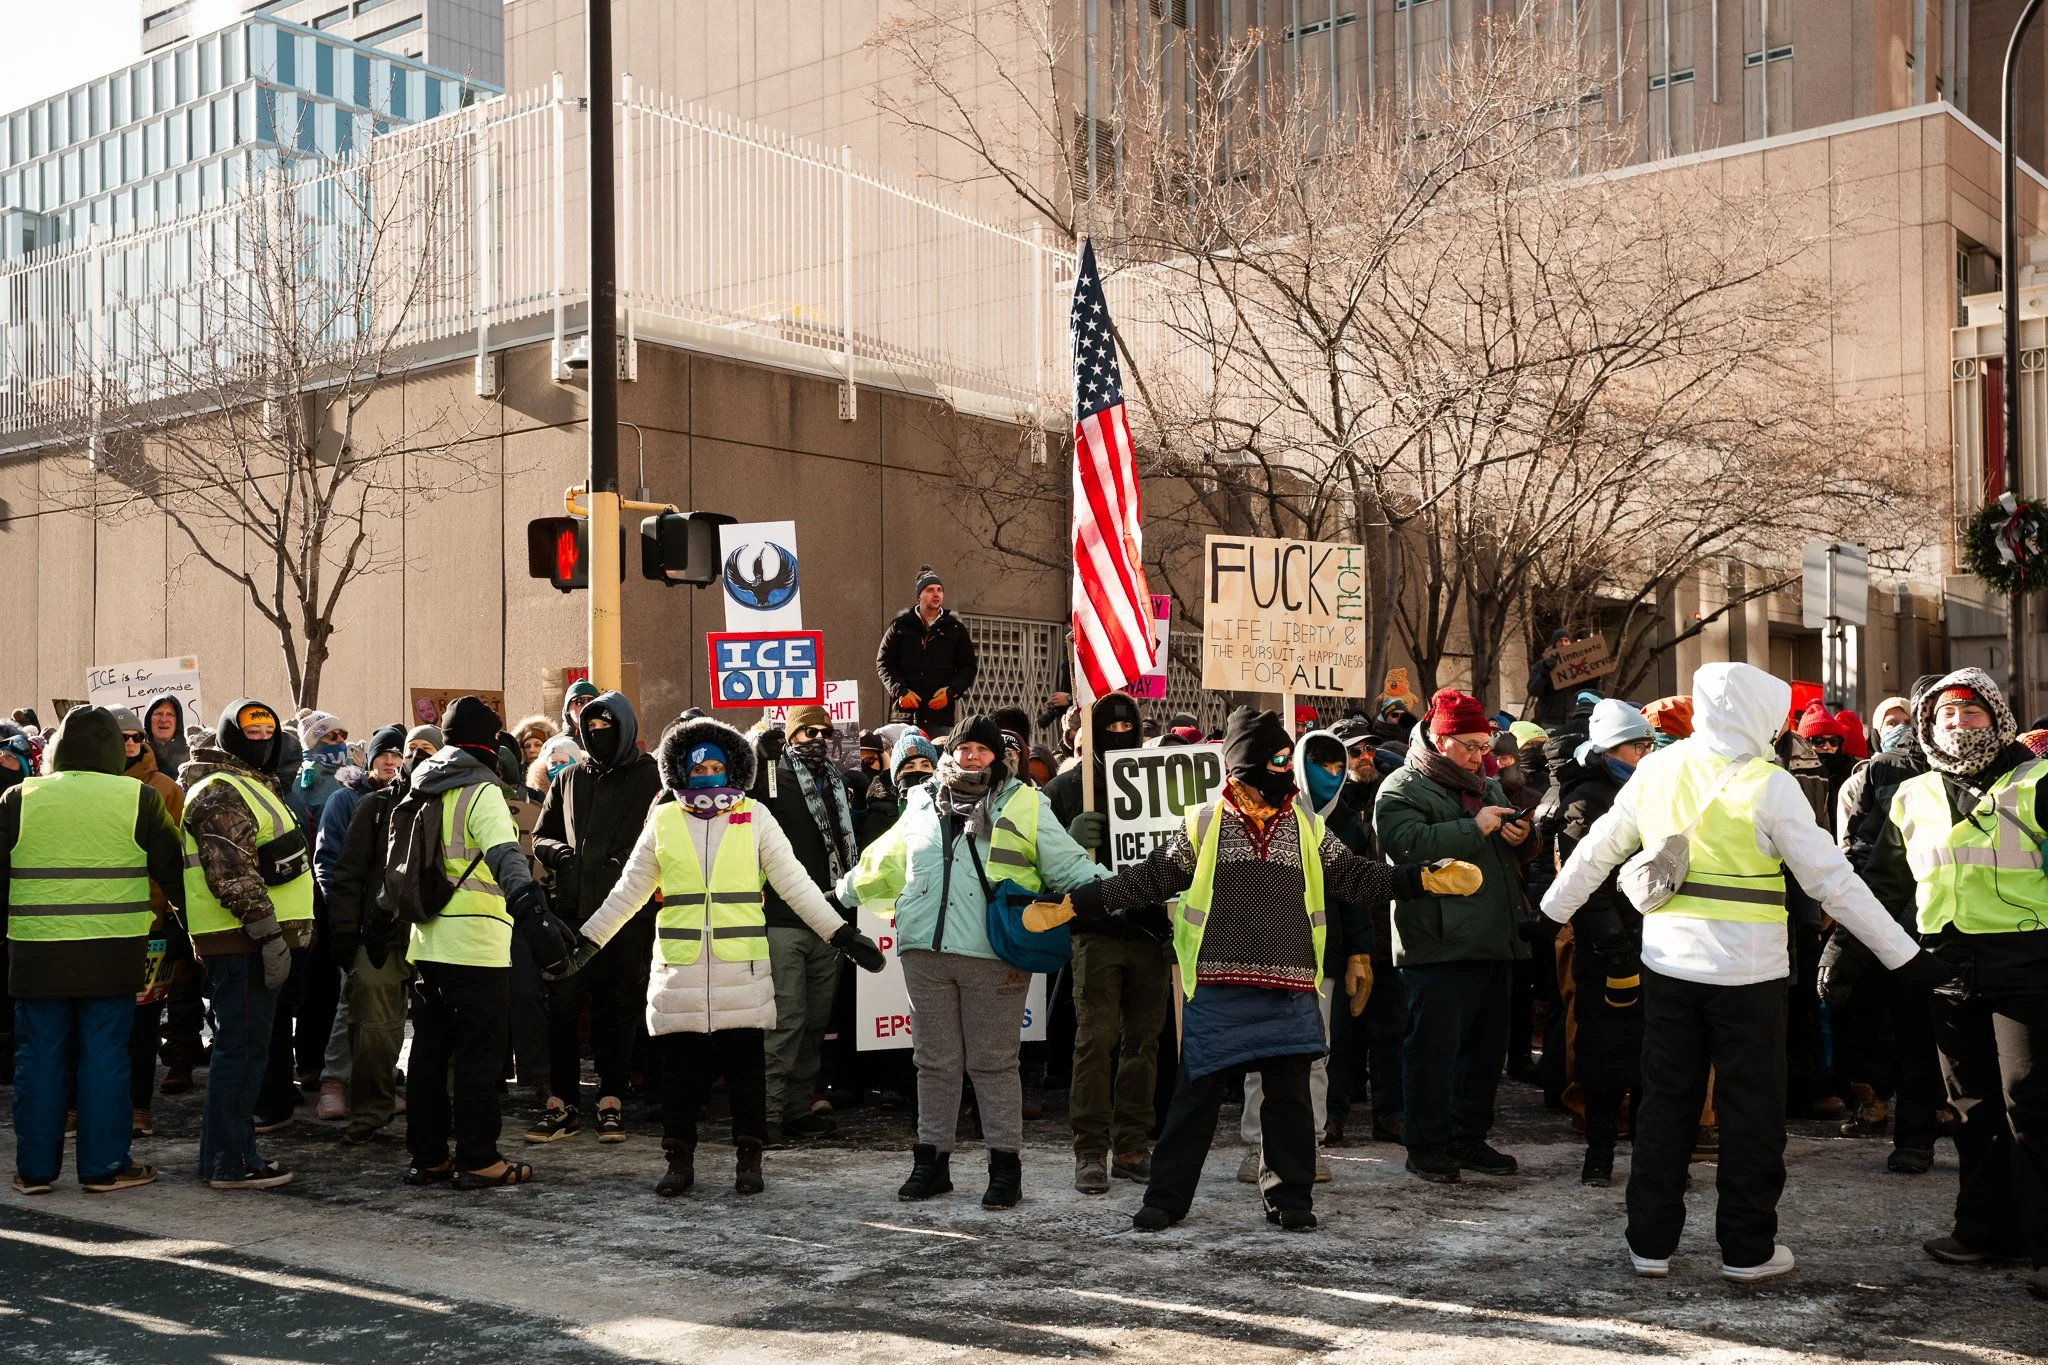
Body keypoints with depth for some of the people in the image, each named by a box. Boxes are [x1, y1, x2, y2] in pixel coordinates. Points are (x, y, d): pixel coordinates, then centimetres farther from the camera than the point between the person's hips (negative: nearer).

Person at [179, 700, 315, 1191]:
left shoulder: (251, 784, 22)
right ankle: (231, 1162, -2)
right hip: (240, 941, -11)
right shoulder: (221, 792, -12)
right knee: (242, 1048, -7)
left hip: (250, 941, 11)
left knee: (243, 1047, 14)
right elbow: (232, 874, -21)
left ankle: (230, 1153, 22)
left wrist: (272, 932, 25)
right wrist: (267, 932, -23)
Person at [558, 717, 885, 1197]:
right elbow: (629, 891, 14)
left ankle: (748, 1158, 16)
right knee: (679, 1066, 5)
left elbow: (795, 883, 4)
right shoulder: (663, 821, 7)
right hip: (678, 968, 1)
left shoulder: (755, 818, 4)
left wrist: (842, 933, -2)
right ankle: (679, 1159, 17)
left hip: (742, 968, -1)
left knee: (746, 1064, 4)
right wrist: (587, 941, 11)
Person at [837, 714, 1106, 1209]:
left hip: (993, 955, -3)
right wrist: (844, 893, 32)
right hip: (926, 952, 4)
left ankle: (1005, 1165, 10)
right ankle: (932, 1160, 20)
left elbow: (1067, 863, 2)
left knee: (993, 1061, 1)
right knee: (935, 1060, 11)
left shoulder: (1024, 806, 5)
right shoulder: (922, 806, 15)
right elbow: (884, 865, 28)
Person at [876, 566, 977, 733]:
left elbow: (968, 667, 13)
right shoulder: (900, 625, 9)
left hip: (941, 715, 1)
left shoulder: (955, 628, 12)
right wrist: (900, 691, -7)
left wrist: (951, 691, -5)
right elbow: (883, 662, 8)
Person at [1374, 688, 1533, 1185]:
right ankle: (1426, 1144, 7)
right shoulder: (1400, 790, -5)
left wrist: (1522, 834, 6)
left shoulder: (1488, 786, 19)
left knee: (1487, 1045, 13)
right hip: (1439, 944, -8)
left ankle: (1469, 1137, 24)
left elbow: (1515, 839, 31)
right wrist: (1476, 828, -20)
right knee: (1434, 1048, -3)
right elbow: (1409, 846, -24)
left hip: (1493, 940, 8)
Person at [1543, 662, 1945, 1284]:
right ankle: (1747, 1250, 14)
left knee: (1665, 1101, 12)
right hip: (1745, 969, -4)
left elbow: (1599, 849, 11)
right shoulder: (1769, 785, -12)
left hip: (1668, 963, 4)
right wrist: (1903, 954, -5)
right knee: (1751, 1109, 8)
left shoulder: (1654, 771, 2)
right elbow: (1833, 880, -11)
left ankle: (1650, 1242, 17)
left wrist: (1554, 908, 26)